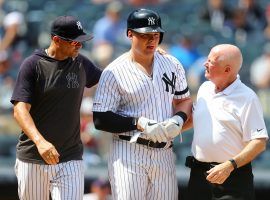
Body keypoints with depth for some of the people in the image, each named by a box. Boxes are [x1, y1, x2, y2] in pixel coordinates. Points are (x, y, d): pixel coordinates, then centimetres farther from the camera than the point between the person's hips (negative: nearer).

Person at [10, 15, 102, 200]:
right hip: (32, 158, -2)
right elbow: (20, 109, -15)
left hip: (70, 160, 2)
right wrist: (39, 141, -33)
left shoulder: (81, 64, 8)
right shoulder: (33, 65, -7)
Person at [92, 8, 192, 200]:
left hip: (164, 154, 4)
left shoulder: (172, 65, 11)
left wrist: (178, 120, -3)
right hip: (129, 154, -4)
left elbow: (184, 100, 20)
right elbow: (100, 119, -7)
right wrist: (139, 123, -17)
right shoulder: (115, 72, -4)